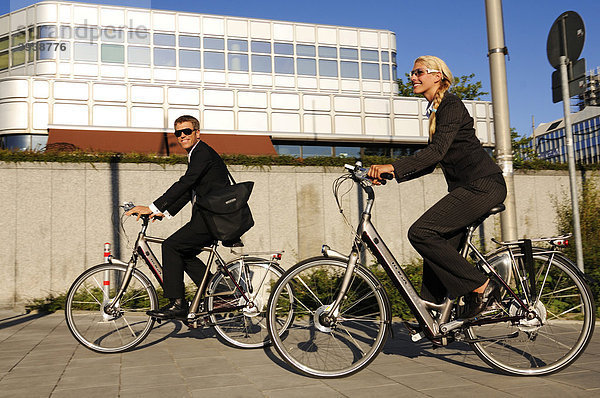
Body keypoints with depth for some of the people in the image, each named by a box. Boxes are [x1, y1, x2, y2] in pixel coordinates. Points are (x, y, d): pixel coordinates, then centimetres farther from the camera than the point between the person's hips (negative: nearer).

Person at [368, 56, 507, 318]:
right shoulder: (437, 110, 20)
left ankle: (479, 287, -8)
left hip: (482, 185, -10)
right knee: (439, 247, 5)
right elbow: (430, 162, 18)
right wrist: (390, 175, 9)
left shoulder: (451, 105, -8)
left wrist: (392, 167, -30)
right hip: (466, 187, 10)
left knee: (421, 232, -18)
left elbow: (437, 151, -23)